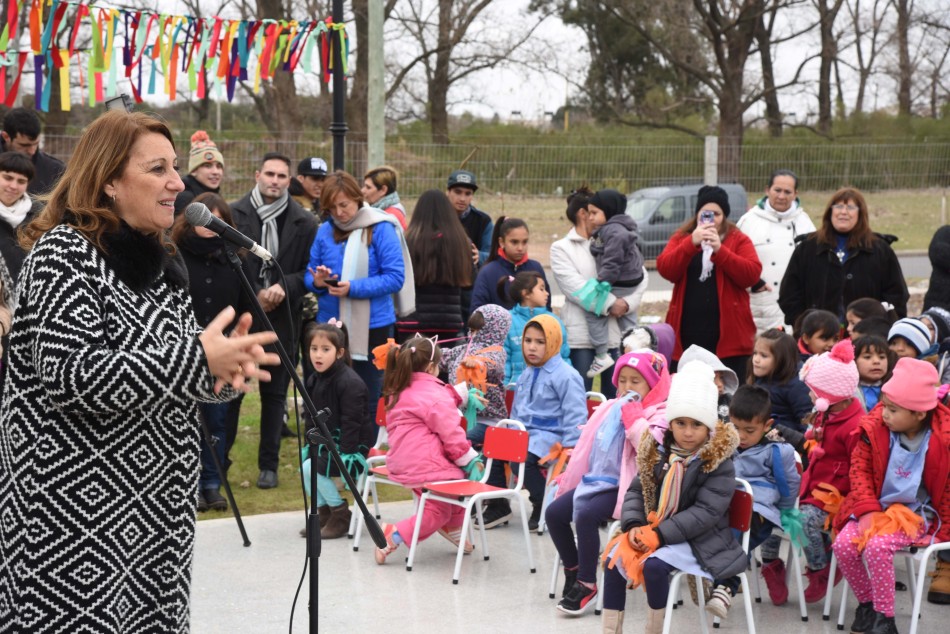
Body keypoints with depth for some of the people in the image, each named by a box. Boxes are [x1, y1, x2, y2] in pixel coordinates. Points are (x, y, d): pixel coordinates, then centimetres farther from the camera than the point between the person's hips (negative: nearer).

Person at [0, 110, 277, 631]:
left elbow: (178, 366, 16)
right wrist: (196, 361, -25)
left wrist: (223, 368, -7)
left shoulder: (158, 260, 12)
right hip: (80, 508, -7)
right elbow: (67, 374, -23)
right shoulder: (64, 251, -11)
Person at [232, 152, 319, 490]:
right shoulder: (235, 215, -2)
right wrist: (255, 294, -11)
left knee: (275, 393, 8)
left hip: (282, 319, 1)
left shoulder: (304, 223, 3)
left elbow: (310, 272, 5)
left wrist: (284, 287, -12)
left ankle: (269, 465, 17)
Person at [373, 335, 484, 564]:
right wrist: (470, 460, -2)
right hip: (426, 466, -9)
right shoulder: (436, 395, -13)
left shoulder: (398, 393, 13)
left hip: (400, 465, 9)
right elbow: (452, 435, -15)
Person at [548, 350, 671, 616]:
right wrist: (569, 477, 22)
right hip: (597, 480, 8)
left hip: (625, 487, -8)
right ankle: (573, 572, 11)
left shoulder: (658, 416, -7)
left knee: (585, 514, -29)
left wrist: (634, 419, -22)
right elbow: (589, 445, 23)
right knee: (554, 512, -5)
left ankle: (587, 584, -17)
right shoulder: (611, 409, 14)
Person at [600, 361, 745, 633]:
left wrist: (660, 534, -26)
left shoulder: (719, 464, -15)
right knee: (613, 559, -7)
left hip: (699, 539, -6)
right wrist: (633, 526, -14)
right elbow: (636, 491, 7)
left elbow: (705, 512, -22)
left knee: (655, 565, -29)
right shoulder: (657, 452, 2)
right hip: (652, 529, 6)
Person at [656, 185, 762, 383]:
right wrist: (692, 243, -16)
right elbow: (665, 270, -4)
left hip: (728, 336, -1)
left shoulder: (739, 240, 8)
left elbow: (752, 274, -7)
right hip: (688, 337, 1)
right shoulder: (681, 238, 12)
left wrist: (719, 250, -16)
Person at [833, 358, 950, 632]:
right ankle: (867, 602, 7)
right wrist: (868, 511, -14)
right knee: (844, 544, -17)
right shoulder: (875, 429, -8)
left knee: (877, 546, -29)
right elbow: (860, 469, -2)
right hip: (877, 507, 4)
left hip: (917, 513, -4)